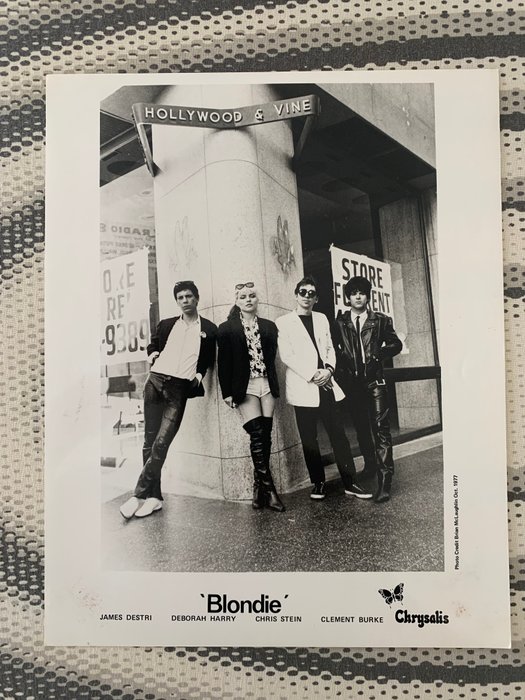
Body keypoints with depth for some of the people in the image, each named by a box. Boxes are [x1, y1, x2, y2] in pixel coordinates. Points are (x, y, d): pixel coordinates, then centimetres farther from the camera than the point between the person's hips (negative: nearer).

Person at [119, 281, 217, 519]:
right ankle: (154, 496, 8)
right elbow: (152, 344, 29)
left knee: (161, 443, -11)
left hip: (180, 388, -3)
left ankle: (139, 495, -5)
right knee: (150, 441, 1)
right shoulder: (166, 324, 17)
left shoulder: (209, 329, 10)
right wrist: (152, 354, 10)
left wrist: (199, 374, 2)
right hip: (156, 380, 3)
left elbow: (209, 360, 17)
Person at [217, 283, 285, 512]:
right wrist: (227, 392, -5)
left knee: (265, 436, 2)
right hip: (245, 387, -3)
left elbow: (272, 358, 11)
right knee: (257, 433, -12)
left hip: (267, 385, 4)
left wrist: (274, 386, 4)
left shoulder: (269, 327, 13)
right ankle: (268, 489, -5)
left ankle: (260, 488, 12)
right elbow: (223, 363, 0)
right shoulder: (227, 329, 3)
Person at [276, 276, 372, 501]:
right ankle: (318, 483, 17)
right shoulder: (284, 322, 0)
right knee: (309, 440, 3)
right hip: (303, 388, -3)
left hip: (326, 385, 4)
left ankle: (350, 482, 8)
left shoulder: (322, 319, 16)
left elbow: (330, 348, 15)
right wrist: (312, 375, -13)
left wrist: (329, 369, -5)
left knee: (339, 434, 2)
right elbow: (286, 355, -8)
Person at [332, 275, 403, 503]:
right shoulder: (340, 322, 8)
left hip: (374, 380, -2)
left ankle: (384, 481, -8)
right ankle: (370, 466, 29)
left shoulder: (381, 320, 7)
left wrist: (379, 354, -3)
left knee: (380, 427, -9)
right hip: (352, 381, 2)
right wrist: (342, 361, -6)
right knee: (361, 428, 12)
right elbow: (332, 348, 10)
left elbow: (396, 344, 11)